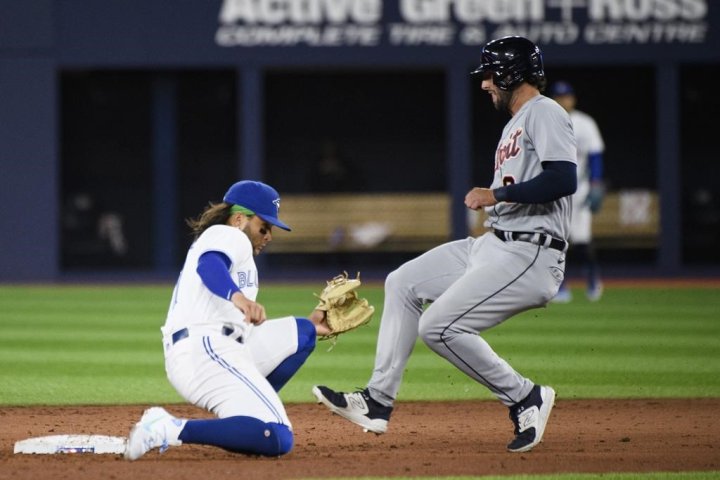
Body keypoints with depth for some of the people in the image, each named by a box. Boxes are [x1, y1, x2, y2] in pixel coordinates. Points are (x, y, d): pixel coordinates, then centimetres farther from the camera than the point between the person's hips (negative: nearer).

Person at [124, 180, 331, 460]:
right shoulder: (227, 235, 4)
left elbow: (246, 328, 33)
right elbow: (208, 266, -23)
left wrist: (308, 328, 31)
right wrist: (237, 297, -43)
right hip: (205, 350, -10)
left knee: (299, 333, 24)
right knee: (277, 440, -23)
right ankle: (172, 430, -25)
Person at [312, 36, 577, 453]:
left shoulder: (544, 113, -11)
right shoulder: (515, 124, 21)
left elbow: (564, 180, -25)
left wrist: (496, 195, -19)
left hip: (529, 256, -11)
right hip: (495, 245, 11)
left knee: (439, 326, -18)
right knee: (403, 283, 14)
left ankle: (526, 398, -5)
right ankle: (378, 401, 14)